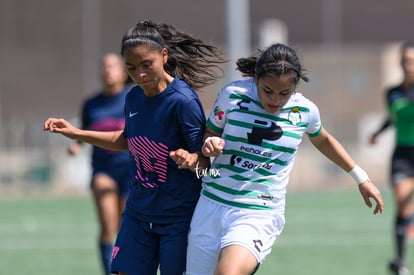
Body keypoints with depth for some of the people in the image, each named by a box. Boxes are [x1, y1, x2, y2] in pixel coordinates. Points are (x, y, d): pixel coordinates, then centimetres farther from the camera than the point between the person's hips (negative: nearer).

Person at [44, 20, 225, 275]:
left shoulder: (183, 101, -19)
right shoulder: (134, 98, 2)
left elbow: (205, 163, -17)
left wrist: (191, 160, -40)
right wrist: (77, 133, 21)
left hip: (179, 216, -6)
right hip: (138, 213, 6)